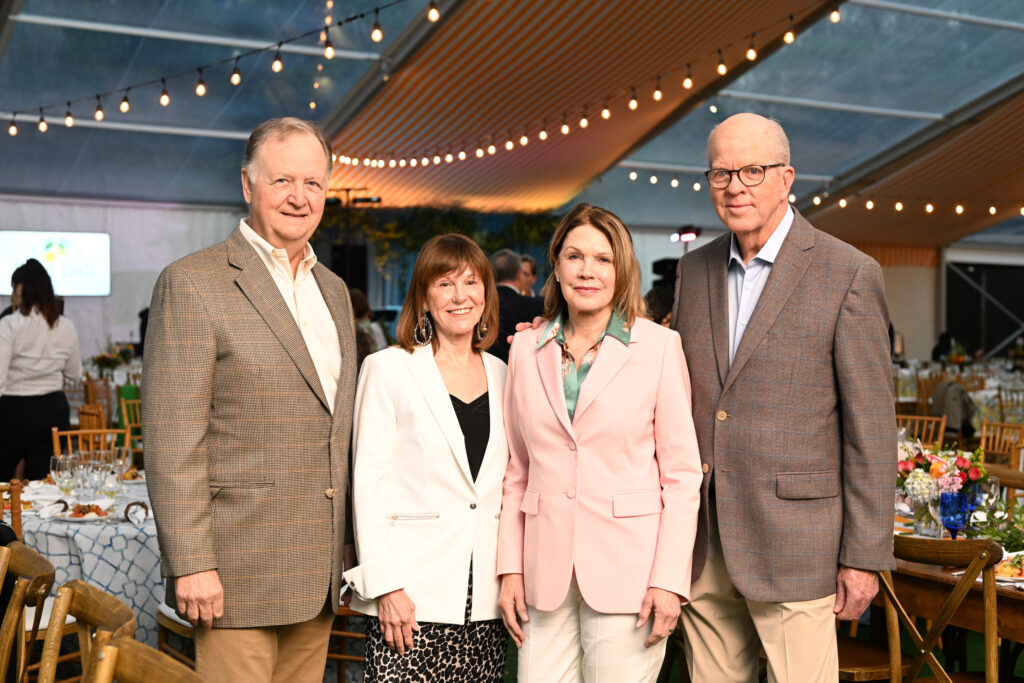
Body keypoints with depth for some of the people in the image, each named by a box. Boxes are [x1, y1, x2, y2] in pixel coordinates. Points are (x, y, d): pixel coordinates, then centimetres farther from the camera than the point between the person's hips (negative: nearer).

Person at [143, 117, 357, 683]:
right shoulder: (192, 283, -8)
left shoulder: (334, 289, 14)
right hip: (238, 572, -6)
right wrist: (190, 565, -17)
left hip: (319, 573, 7)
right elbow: (171, 440, -13)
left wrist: (345, 548, 16)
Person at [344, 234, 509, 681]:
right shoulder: (388, 369, 0)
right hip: (412, 595, -4)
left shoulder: (502, 375, 12)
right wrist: (384, 585, -10)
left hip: (486, 594, 4)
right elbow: (368, 482, -4)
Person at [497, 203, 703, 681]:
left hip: (627, 570, -3)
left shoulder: (659, 346, -2)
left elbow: (682, 474, -2)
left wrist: (669, 579, -9)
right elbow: (517, 472, 11)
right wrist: (510, 568, 5)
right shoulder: (526, 349, 8)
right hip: (546, 572, 3)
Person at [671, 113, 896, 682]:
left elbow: (871, 429, -7)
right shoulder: (694, 271, 10)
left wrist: (864, 555, -8)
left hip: (793, 545, -5)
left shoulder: (849, 276, -7)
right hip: (702, 548, 5)